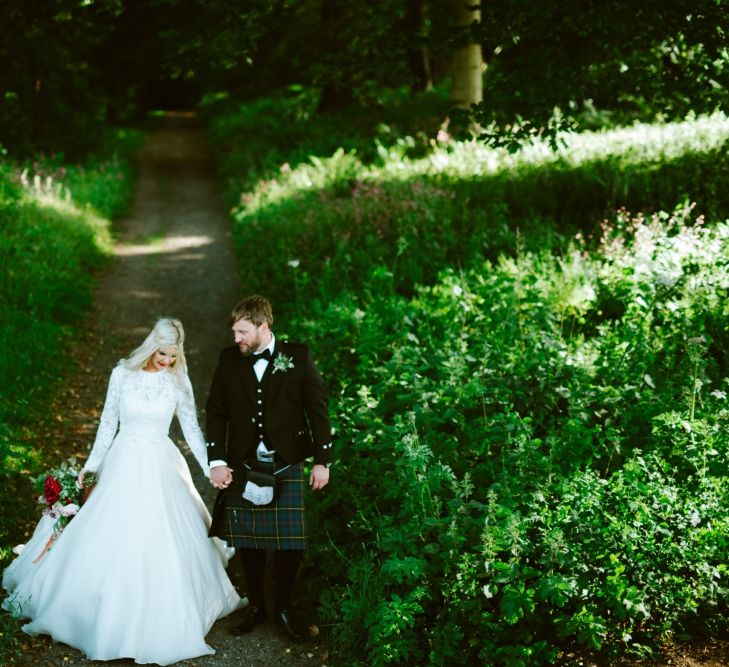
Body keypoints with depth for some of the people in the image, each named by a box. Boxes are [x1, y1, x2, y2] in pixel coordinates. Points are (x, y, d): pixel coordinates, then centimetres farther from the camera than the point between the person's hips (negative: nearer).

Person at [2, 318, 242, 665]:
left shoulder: (179, 380, -4)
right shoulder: (122, 374, -4)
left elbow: (191, 429, 2)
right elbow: (108, 423, 4)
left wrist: (212, 468, -3)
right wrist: (90, 465, 4)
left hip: (160, 467, 0)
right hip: (123, 463, 0)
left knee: (166, 542, -1)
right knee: (110, 539, 3)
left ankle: (160, 617, 16)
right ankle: (109, 613, 21)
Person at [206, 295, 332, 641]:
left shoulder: (298, 356, -5)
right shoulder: (229, 359, 1)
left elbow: (317, 409, -1)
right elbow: (215, 412, 6)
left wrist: (322, 460, -3)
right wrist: (216, 461, -2)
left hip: (286, 466, -2)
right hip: (242, 467, 2)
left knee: (290, 544, 1)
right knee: (248, 543, 8)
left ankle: (283, 608, 20)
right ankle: (256, 606, 26)